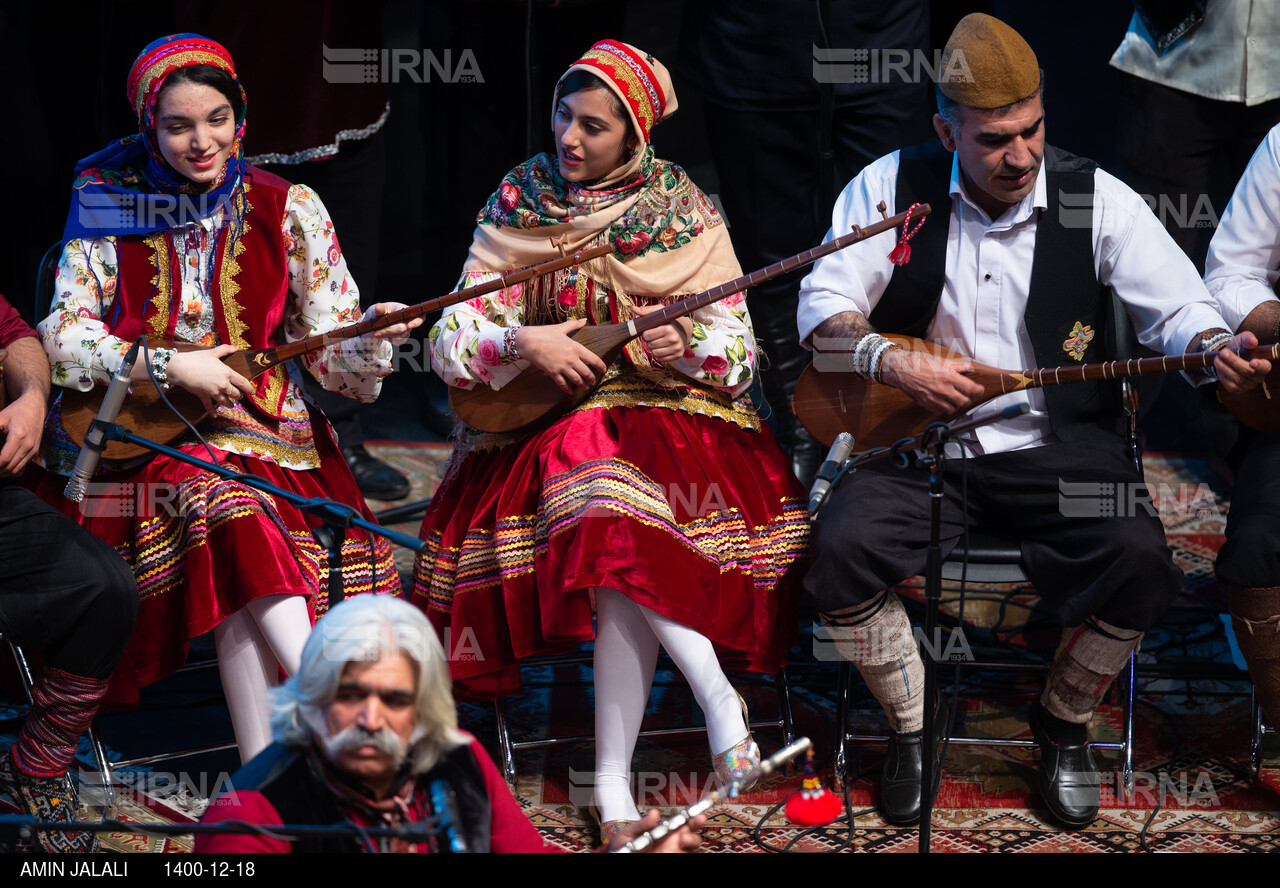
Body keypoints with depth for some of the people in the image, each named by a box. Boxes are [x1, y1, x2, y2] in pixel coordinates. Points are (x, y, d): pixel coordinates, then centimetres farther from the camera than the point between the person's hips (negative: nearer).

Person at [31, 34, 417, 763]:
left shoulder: (287, 210, 5)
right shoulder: (112, 209, 4)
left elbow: (336, 360, 2)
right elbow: (64, 337, -3)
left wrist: (369, 334, -21)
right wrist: (170, 367, -15)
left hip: (265, 428, 1)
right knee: (231, 511, -33)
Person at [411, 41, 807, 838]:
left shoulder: (683, 211, 2)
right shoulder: (517, 204, 3)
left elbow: (736, 347, -1)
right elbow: (453, 340, 0)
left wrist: (687, 346, -22)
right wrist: (523, 341, -19)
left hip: (666, 408, -1)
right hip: (542, 423, 1)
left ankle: (613, 783, -30)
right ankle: (715, 691, -26)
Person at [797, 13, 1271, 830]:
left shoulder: (1096, 199, -1)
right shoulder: (892, 188, -1)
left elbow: (1179, 308, -2)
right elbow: (822, 305, -1)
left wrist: (1213, 349, -26)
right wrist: (892, 362, -20)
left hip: (1055, 445, 0)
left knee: (1141, 561, -27)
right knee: (841, 548, -27)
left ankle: (1066, 723, 3)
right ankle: (912, 726, 0)